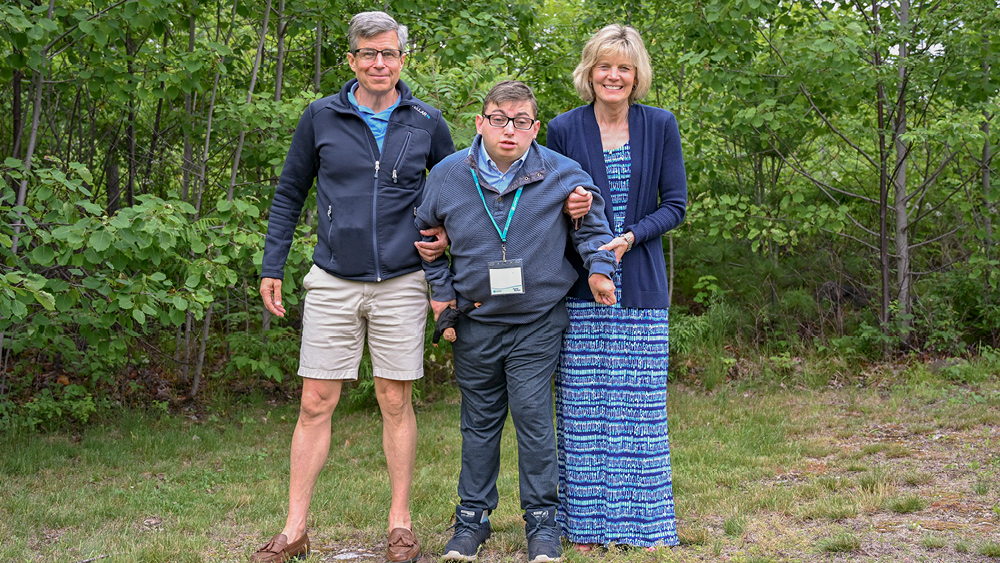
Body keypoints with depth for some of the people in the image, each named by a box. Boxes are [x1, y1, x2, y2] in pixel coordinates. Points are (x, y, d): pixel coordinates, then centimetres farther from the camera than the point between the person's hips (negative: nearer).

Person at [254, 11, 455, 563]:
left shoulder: (426, 123, 4)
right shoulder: (321, 117, 3)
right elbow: (289, 194, 11)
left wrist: (447, 234, -1)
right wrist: (272, 267, 7)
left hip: (400, 284, 0)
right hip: (333, 283, 0)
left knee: (396, 402, 6)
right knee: (315, 404, 1)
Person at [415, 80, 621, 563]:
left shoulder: (562, 175, -9)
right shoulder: (448, 175, -5)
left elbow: (591, 220, 10)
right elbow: (425, 233, 12)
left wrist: (598, 268, -2)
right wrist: (441, 290, 8)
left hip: (538, 321, -2)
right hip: (475, 321, 2)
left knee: (532, 414, -4)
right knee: (479, 419, 11)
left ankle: (542, 519, 9)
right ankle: (473, 515, 23)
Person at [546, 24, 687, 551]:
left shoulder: (660, 126, 4)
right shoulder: (564, 129, 3)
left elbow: (675, 205, 2)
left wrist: (630, 237, -13)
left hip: (641, 288, 0)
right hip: (580, 289, 0)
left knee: (640, 406, 2)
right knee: (583, 407, 1)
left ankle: (645, 525, 12)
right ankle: (585, 525, 11)